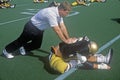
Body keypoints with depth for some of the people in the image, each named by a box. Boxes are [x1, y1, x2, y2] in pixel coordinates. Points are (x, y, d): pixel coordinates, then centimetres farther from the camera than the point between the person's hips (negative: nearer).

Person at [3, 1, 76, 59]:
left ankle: (23, 48, 39)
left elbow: (62, 27, -7)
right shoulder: (51, 14, -39)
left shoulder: (59, 13, -10)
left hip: (39, 29, 8)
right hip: (31, 27, -8)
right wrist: (66, 41, -31)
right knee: (21, 41, 12)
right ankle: (7, 50, 34)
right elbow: (57, 30, -37)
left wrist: (68, 39, -12)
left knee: (37, 45, 16)